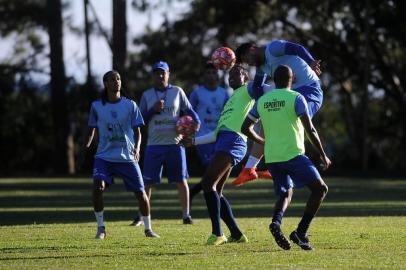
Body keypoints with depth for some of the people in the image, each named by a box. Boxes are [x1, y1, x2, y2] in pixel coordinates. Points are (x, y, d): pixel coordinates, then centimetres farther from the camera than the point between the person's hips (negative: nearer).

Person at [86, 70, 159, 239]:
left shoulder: (130, 105, 0)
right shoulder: (97, 106, 2)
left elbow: (137, 131, 1)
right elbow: (92, 130, 12)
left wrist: (137, 148, -17)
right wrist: (87, 144, -6)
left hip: (127, 158, 0)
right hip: (104, 157, 0)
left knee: (140, 192, 0)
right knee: (98, 187, -22)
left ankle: (148, 229, 19)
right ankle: (101, 228, -8)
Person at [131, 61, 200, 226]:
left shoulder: (177, 92, 6)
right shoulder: (147, 95, 8)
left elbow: (188, 110, 7)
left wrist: (196, 122, -12)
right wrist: (153, 110, -11)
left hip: (175, 143, 0)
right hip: (154, 144, 0)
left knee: (181, 180, 0)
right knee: (148, 181, -1)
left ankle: (186, 215, 8)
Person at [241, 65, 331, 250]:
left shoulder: (262, 101, 11)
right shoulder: (296, 98, -4)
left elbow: (245, 128, 15)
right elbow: (310, 129, -10)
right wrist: (323, 155, 0)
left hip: (271, 158, 6)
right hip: (293, 154, -5)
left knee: (286, 194, 20)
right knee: (320, 188, 5)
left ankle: (276, 222, -14)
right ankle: (301, 232, -8)